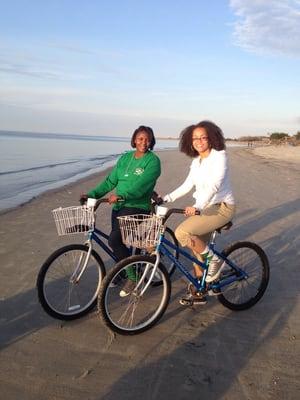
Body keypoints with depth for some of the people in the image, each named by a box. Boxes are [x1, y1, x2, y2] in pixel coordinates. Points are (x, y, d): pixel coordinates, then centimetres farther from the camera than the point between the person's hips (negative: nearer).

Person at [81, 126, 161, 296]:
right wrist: (92, 194, -1)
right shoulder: (125, 158, 12)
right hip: (118, 206, 7)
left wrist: (121, 195, -35)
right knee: (118, 241, 13)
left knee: (114, 240, -21)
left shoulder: (153, 160, -7)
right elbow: (110, 181, 11)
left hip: (137, 207, -7)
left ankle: (134, 276, -3)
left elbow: (141, 184, -22)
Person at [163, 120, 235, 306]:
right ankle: (197, 293, 24)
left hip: (222, 207, -8)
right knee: (198, 250, 10)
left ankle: (214, 259, -3)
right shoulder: (196, 161, 11)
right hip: (204, 208, 8)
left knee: (182, 233, -24)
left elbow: (214, 185, -27)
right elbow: (187, 185, 11)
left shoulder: (219, 156, -13)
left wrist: (198, 206, -40)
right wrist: (166, 198, 0)